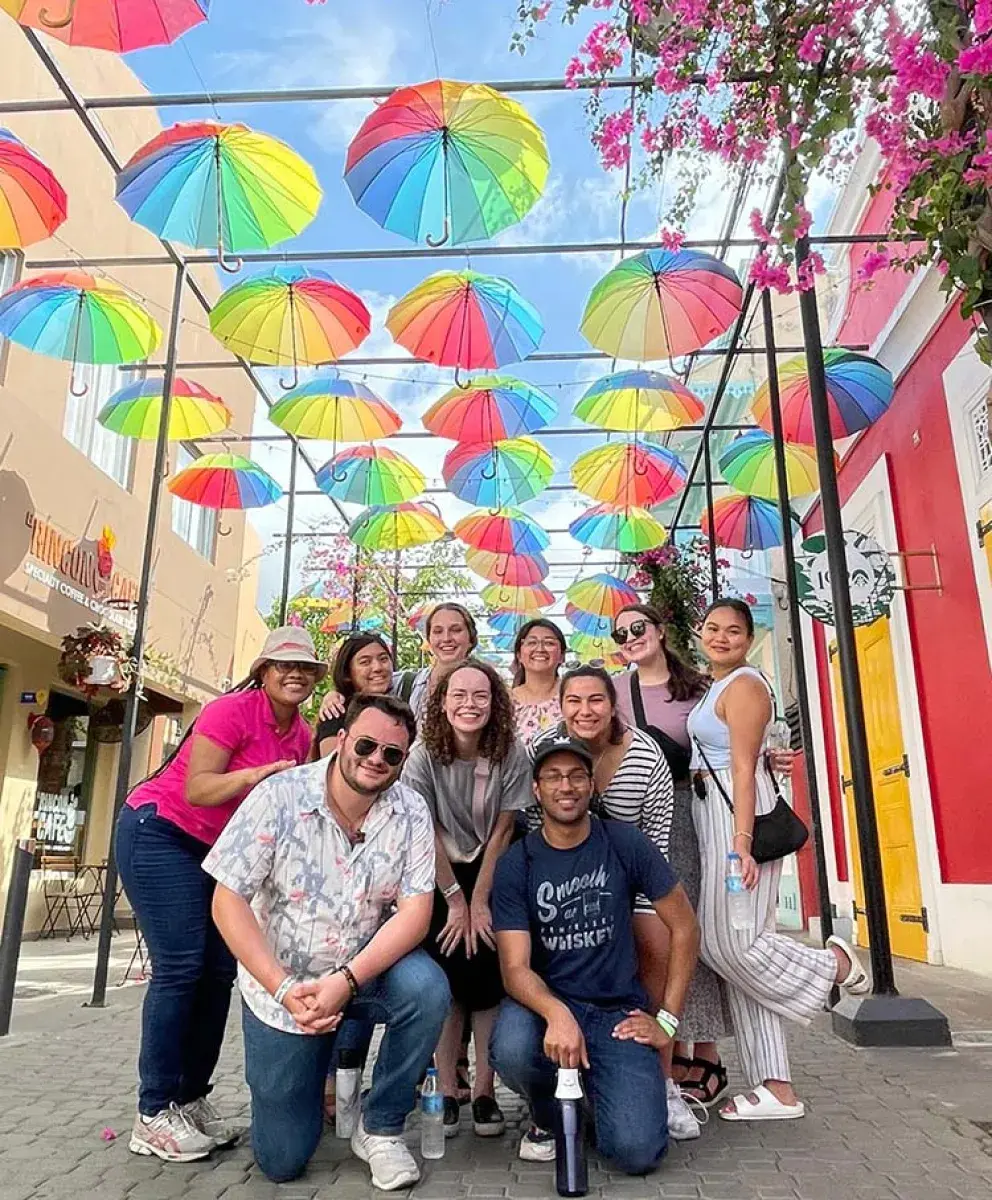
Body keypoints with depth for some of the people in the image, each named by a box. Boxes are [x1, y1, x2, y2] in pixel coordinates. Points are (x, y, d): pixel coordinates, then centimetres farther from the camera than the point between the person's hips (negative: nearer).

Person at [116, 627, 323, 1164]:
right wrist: (258, 774, -37)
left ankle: (192, 1099, 15)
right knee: (179, 967, -11)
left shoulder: (302, 735, 1)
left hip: (219, 850, 8)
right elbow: (196, 790, -25)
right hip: (160, 832, -7)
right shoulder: (231, 710, -20)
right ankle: (153, 1115, -1)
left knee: (220, 970, 3)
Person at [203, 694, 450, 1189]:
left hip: (367, 970, 1)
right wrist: (285, 989, -24)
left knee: (426, 990, -30)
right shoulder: (278, 796, -18)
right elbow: (228, 901, -16)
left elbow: (415, 910, -16)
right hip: (281, 985, -1)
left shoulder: (411, 813, -12)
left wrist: (345, 981, -30)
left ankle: (380, 1129, -4)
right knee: (282, 1161, 4)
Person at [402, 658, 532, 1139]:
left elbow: (502, 832, -10)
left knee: (486, 973, -8)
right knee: (447, 978, -7)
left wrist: (478, 900, -11)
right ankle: (446, 1095, 7)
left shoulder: (512, 755, -15)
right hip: (439, 877, 0)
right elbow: (428, 833, -12)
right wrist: (455, 900, -11)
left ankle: (485, 1093, 6)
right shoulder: (424, 756, -16)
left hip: (492, 874, 0)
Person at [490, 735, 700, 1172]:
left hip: (618, 1009, 0)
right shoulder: (516, 863, -6)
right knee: (512, 1050, -33)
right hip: (545, 1002, 0)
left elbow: (684, 928, 1)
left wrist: (667, 1020, -2)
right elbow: (516, 968, -12)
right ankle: (546, 1116, 5)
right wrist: (556, 1013, -33)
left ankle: (594, 1092, 18)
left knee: (637, 1150, -20)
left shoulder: (624, 844, -5)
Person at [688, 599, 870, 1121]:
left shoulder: (743, 685, -7)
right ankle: (776, 1088, 14)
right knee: (734, 944, 7)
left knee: (726, 941, -9)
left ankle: (832, 962, 15)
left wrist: (741, 840, -22)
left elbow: (744, 768, -15)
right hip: (713, 815, 9)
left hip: (736, 815, -9)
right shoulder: (718, 686, 20)